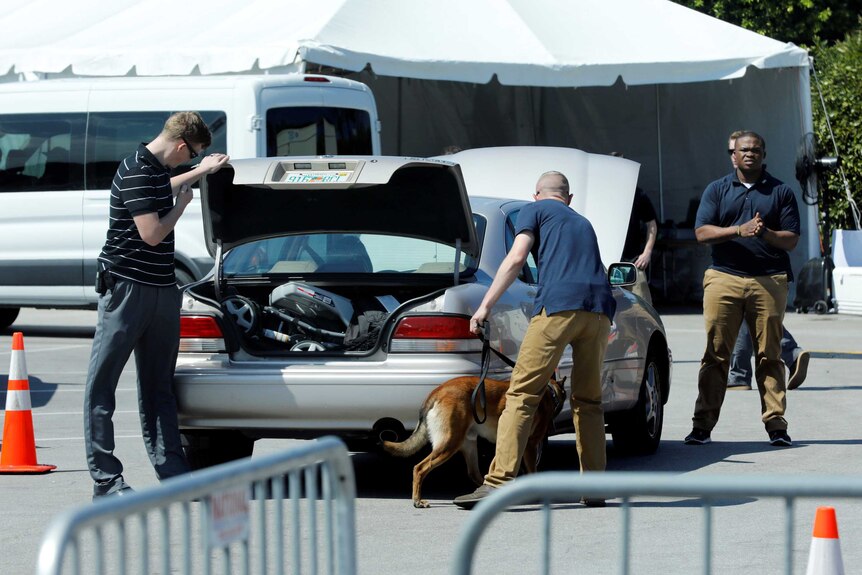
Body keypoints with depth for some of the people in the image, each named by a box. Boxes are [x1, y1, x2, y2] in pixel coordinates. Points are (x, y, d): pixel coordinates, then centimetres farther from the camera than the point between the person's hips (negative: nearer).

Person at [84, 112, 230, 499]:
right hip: (126, 288, -10)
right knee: (101, 386, -4)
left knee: (158, 389, 11)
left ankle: (172, 471, 14)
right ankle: (105, 481, -6)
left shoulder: (156, 169, 12)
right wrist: (182, 204, -6)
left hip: (160, 289, 10)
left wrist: (201, 172, 46)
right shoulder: (136, 173, -18)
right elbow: (152, 233, -23)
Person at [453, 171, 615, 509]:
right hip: (599, 309, 6)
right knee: (588, 400, 17)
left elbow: (516, 259, 3)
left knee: (522, 394, -7)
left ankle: (499, 482, -17)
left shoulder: (535, 211, 18)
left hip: (558, 304, -6)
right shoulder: (583, 223, 35)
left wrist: (485, 306, 2)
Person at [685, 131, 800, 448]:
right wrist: (739, 230, -14)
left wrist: (765, 233, -14)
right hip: (724, 278, 0)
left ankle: (775, 424, 2)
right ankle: (702, 424, -1)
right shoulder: (717, 190, 12)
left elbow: (791, 240, 6)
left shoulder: (781, 192, 11)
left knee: (770, 355, 0)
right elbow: (702, 232, 1)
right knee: (716, 353, -3)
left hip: (769, 280, 0)